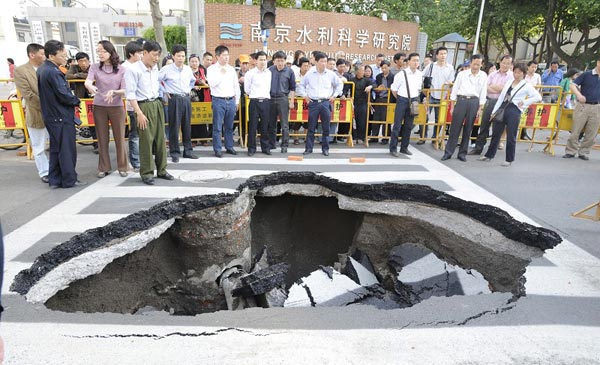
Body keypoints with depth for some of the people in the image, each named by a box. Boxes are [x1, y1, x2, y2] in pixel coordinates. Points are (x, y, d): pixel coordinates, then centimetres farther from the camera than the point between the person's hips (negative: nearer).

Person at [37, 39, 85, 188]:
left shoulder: (42, 69, 11)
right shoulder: (53, 72, -19)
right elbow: (64, 95, -20)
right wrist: (77, 101, -1)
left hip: (51, 115, 9)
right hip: (61, 116, -9)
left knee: (56, 148, 14)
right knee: (67, 149, 0)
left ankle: (54, 180, 19)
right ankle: (69, 180, 8)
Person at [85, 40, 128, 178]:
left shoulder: (121, 69, -2)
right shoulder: (95, 67, 1)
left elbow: (124, 90, -7)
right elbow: (88, 81, -16)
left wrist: (114, 92, -27)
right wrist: (90, 86, -39)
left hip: (117, 107, -1)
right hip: (99, 107, 1)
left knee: (120, 138, 5)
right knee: (102, 139, 8)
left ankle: (122, 167, 18)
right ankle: (103, 168, 19)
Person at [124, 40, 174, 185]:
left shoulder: (155, 67, 10)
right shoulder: (133, 69, -9)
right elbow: (130, 93, -12)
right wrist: (139, 113, -17)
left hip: (157, 104, 6)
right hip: (144, 106, -6)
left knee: (160, 139, 8)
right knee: (146, 140, -3)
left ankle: (161, 170, 18)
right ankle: (146, 173, 7)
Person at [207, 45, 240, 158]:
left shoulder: (232, 69, 12)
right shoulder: (212, 69, -1)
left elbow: (236, 86, 15)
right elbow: (212, 83, -15)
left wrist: (237, 101, 13)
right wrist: (221, 73, -14)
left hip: (231, 100, 4)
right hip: (218, 101, -4)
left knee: (229, 127, 11)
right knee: (217, 127, -1)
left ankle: (229, 147, 22)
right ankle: (217, 149, 7)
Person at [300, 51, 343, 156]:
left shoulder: (331, 74, 4)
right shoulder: (310, 73, 3)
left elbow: (339, 84, 18)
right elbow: (302, 85, 18)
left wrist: (334, 96, 11)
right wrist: (305, 96, 10)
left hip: (326, 103, 1)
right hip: (313, 103, -1)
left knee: (326, 128, 3)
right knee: (311, 127, 1)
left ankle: (325, 148, 13)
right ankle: (309, 148, 9)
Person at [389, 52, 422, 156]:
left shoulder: (420, 74, 5)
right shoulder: (401, 74, -11)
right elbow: (393, 89, -4)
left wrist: (415, 99, 11)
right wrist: (399, 99, 5)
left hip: (413, 101, 5)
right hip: (402, 100, -5)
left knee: (408, 126, 10)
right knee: (397, 125, -2)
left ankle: (404, 147, 21)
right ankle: (393, 148, 5)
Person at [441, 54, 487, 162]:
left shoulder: (483, 76, 7)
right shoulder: (462, 74, 4)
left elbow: (483, 93, 8)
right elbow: (455, 89, 5)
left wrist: (480, 108, 4)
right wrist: (452, 106, 1)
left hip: (474, 102, 1)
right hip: (461, 100, -1)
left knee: (468, 129, 6)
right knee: (455, 127, -3)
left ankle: (462, 153, 15)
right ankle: (448, 152, 3)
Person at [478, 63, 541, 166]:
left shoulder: (527, 86, 0)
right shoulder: (508, 83, 13)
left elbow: (538, 97, -3)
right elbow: (501, 97, 12)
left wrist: (524, 102, -7)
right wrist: (494, 111, 8)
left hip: (514, 111, -5)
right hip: (502, 108, 5)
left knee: (511, 136, 1)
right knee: (496, 133, 9)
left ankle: (509, 159, 12)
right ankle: (489, 155, 21)